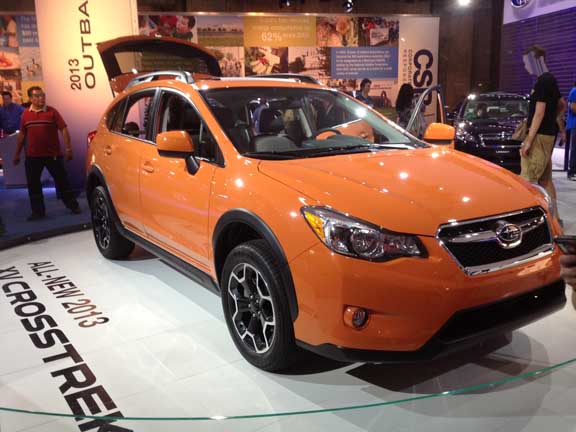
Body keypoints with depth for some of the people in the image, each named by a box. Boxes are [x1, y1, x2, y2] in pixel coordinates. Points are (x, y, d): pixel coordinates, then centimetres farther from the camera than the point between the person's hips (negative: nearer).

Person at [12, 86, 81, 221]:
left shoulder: (52, 112, -4)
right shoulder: (25, 114, 6)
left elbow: (63, 129, -7)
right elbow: (22, 134, 13)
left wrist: (68, 148, -16)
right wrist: (17, 154, 15)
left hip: (53, 154, -3)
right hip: (33, 156, 3)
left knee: (62, 181, 4)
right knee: (33, 184, 7)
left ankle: (73, 206, 16)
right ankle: (37, 211, 18)